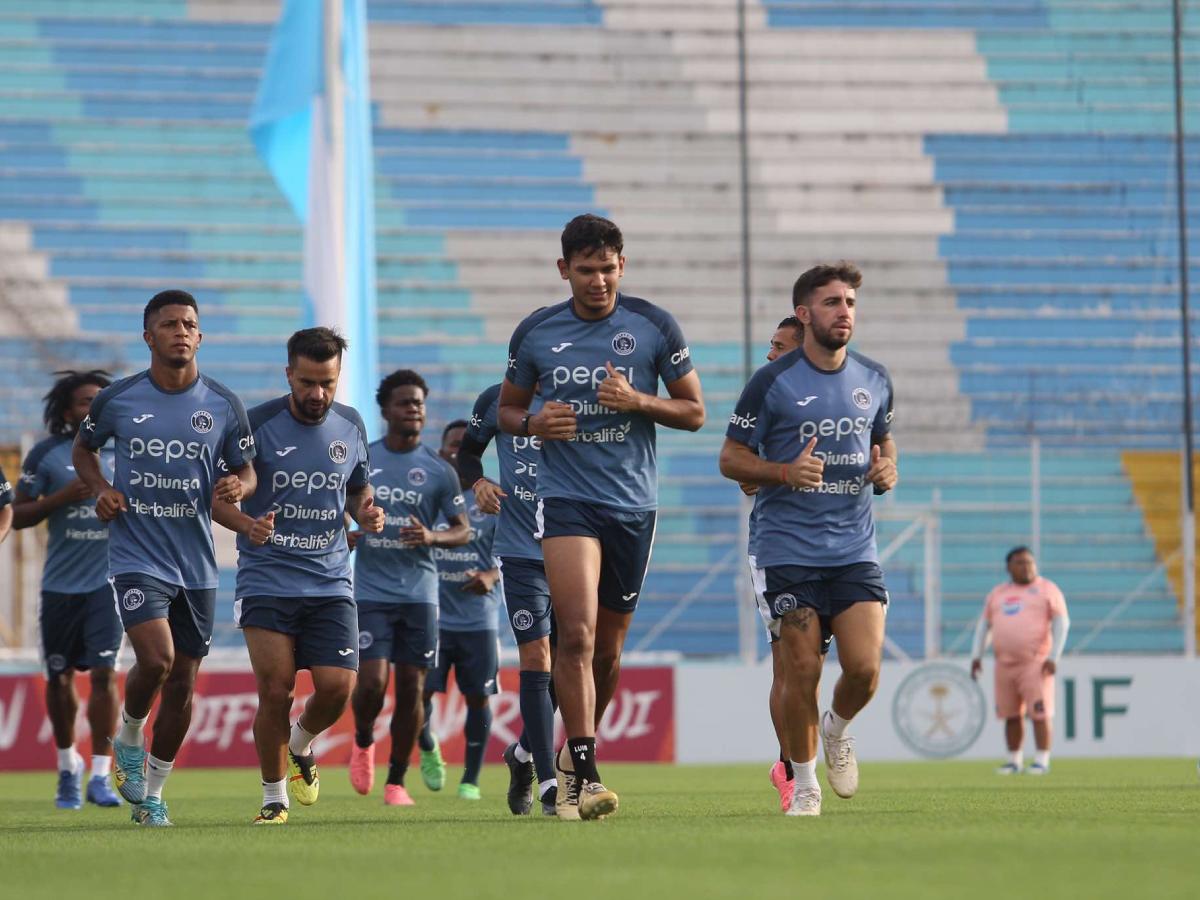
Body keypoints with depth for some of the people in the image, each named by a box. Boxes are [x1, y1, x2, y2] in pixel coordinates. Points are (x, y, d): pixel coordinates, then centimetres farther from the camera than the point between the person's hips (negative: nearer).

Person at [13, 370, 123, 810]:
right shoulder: (46, 455, 0)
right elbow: (19, 515, 1)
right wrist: (61, 498, -15)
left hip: (107, 579, -1)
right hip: (60, 583, 1)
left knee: (103, 672, -12)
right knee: (59, 678, 9)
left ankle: (100, 775, -10)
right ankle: (67, 766, 29)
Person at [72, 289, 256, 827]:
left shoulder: (224, 406, 1)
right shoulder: (117, 400, -2)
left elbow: (246, 471, 12)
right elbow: (82, 449, 15)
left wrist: (238, 486, -12)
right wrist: (101, 489, -4)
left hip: (197, 563, 3)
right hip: (136, 556, -3)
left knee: (182, 682, 6)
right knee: (156, 659, -22)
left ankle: (152, 793, 21)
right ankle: (128, 740, 9)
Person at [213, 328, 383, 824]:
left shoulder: (351, 426, 6)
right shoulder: (256, 424, -7)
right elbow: (216, 495, -3)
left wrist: (366, 513, -3)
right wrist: (247, 524, -23)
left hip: (330, 582, 3)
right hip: (267, 579, -3)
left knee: (337, 687, -9)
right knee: (275, 690, -11)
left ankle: (301, 745, 25)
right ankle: (273, 797, 7)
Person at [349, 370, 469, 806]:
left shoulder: (439, 471, 3)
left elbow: (463, 531, 5)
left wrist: (432, 537, -14)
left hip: (419, 593, 1)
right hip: (371, 590, -1)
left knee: (411, 689, 0)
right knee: (372, 683, -13)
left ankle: (397, 782, 12)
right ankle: (363, 741, 19)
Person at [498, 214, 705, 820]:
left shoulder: (653, 326, 0)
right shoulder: (535, 333, 3)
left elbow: (694, 411, 5)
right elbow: (507, 409, 16)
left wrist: (638, 400, -14)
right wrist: (533, 423, -8)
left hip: (634, 503, 1)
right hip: (566, 498, -1)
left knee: (608, 648, 10)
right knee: (576, 633, -19)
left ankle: (575, 752, 33)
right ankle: (584, 775, -20)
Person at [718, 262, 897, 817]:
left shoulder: (874, 381, 8)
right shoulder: (771, 384, -5)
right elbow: (731, 459, -1)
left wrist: (887, 471, 2)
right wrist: (785, 471, -18)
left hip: (855, 549, 3)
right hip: (788, 551, -3)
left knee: (864, 667, -10)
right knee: (801, 672, -4)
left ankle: (837, 730, 23)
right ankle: (804, 784, 14)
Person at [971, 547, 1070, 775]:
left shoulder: (1047, 589, 2)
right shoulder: (997, 593, 16)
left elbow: (1062, 623, -3)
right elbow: (984, 625, 20)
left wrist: (1053, 657, -13)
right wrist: (976, 656, 9)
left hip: (1036, 664, -4)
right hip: (1005, 663, 4)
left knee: (1040, 713, -9)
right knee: (1011, 715, 5)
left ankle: (1042, 761, -6)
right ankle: (1014, 761, 13)